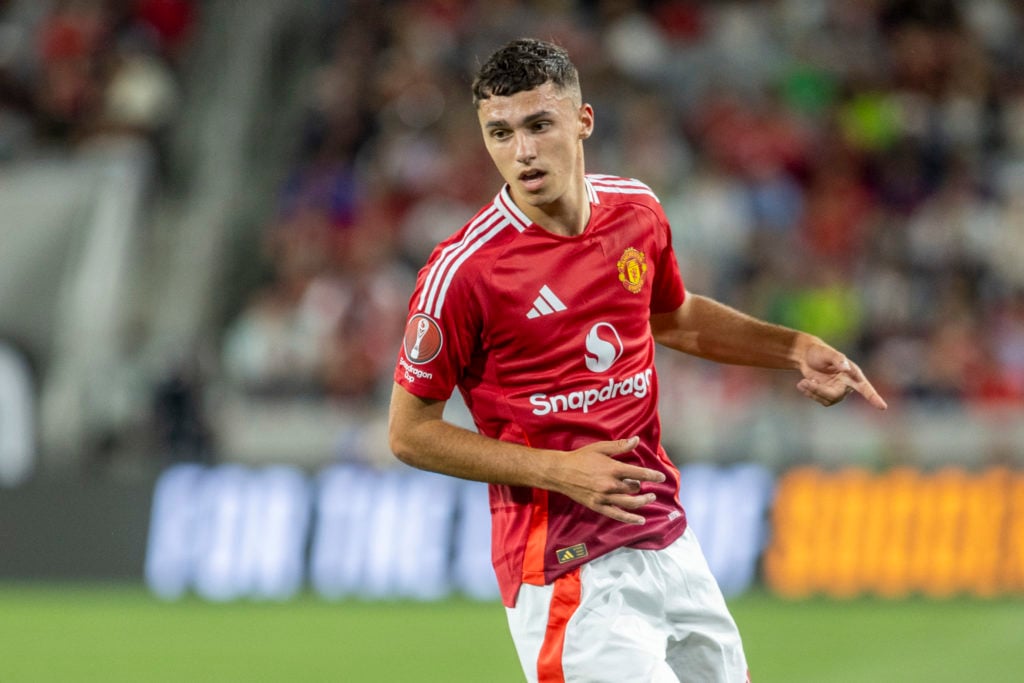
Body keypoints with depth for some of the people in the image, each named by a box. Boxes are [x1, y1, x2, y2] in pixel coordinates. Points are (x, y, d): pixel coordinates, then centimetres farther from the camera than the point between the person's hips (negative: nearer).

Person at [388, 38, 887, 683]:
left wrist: (793, 348, 12)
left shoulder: (636, 210, 4)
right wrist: (557, 471, -16)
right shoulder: (464, 269, -15)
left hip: (668, 536, 7)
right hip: (563, 567, -7)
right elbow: (410, 433, -8)